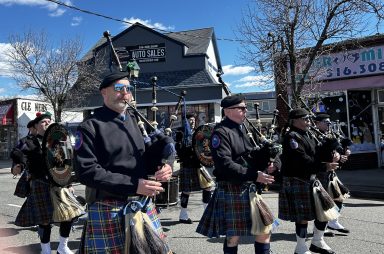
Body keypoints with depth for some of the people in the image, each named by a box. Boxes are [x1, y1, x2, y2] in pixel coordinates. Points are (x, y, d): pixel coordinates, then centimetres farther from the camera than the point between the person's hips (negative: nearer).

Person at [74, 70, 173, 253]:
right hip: (109, 210, -5)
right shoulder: (90, 127, -7)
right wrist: (133, 185, -21)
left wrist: (164, 167, -9)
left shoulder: (139, 122, 9)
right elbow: (86, 171, -16)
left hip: (143, 205, 5)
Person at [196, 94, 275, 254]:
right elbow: (225, 165, -24)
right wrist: (254, 175, -24)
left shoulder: (245, 128, 11)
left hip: (251, 189, 7)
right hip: (232, 191, -7)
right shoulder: (221, 132, -15)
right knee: (233, 235, 7)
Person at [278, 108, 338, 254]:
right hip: (297, 182, -9)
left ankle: (317, 242, 30)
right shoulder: (292, 136, -16)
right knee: (303, 216, 0)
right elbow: (303, 160, -24)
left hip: (311, 179, 9)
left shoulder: (308, 135, 14)